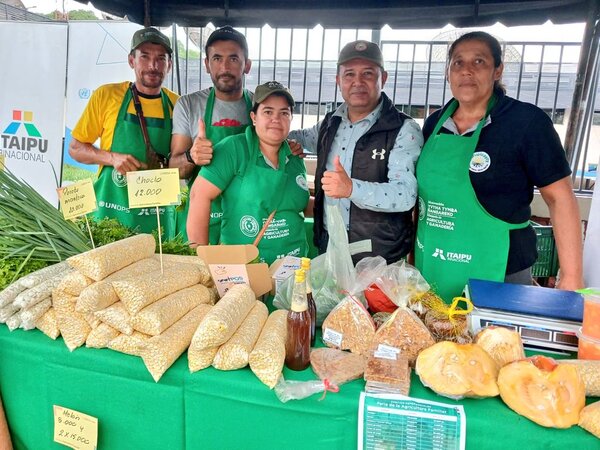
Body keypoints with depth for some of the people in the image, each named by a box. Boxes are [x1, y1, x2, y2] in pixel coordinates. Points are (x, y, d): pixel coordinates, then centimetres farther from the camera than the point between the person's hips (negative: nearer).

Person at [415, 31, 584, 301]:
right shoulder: (434, 123, 5)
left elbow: (560, 198, -8)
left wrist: (571, 278, -11)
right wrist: (413, 254, 13)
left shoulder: (526, 121, -10)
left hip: (497, 278, -5)